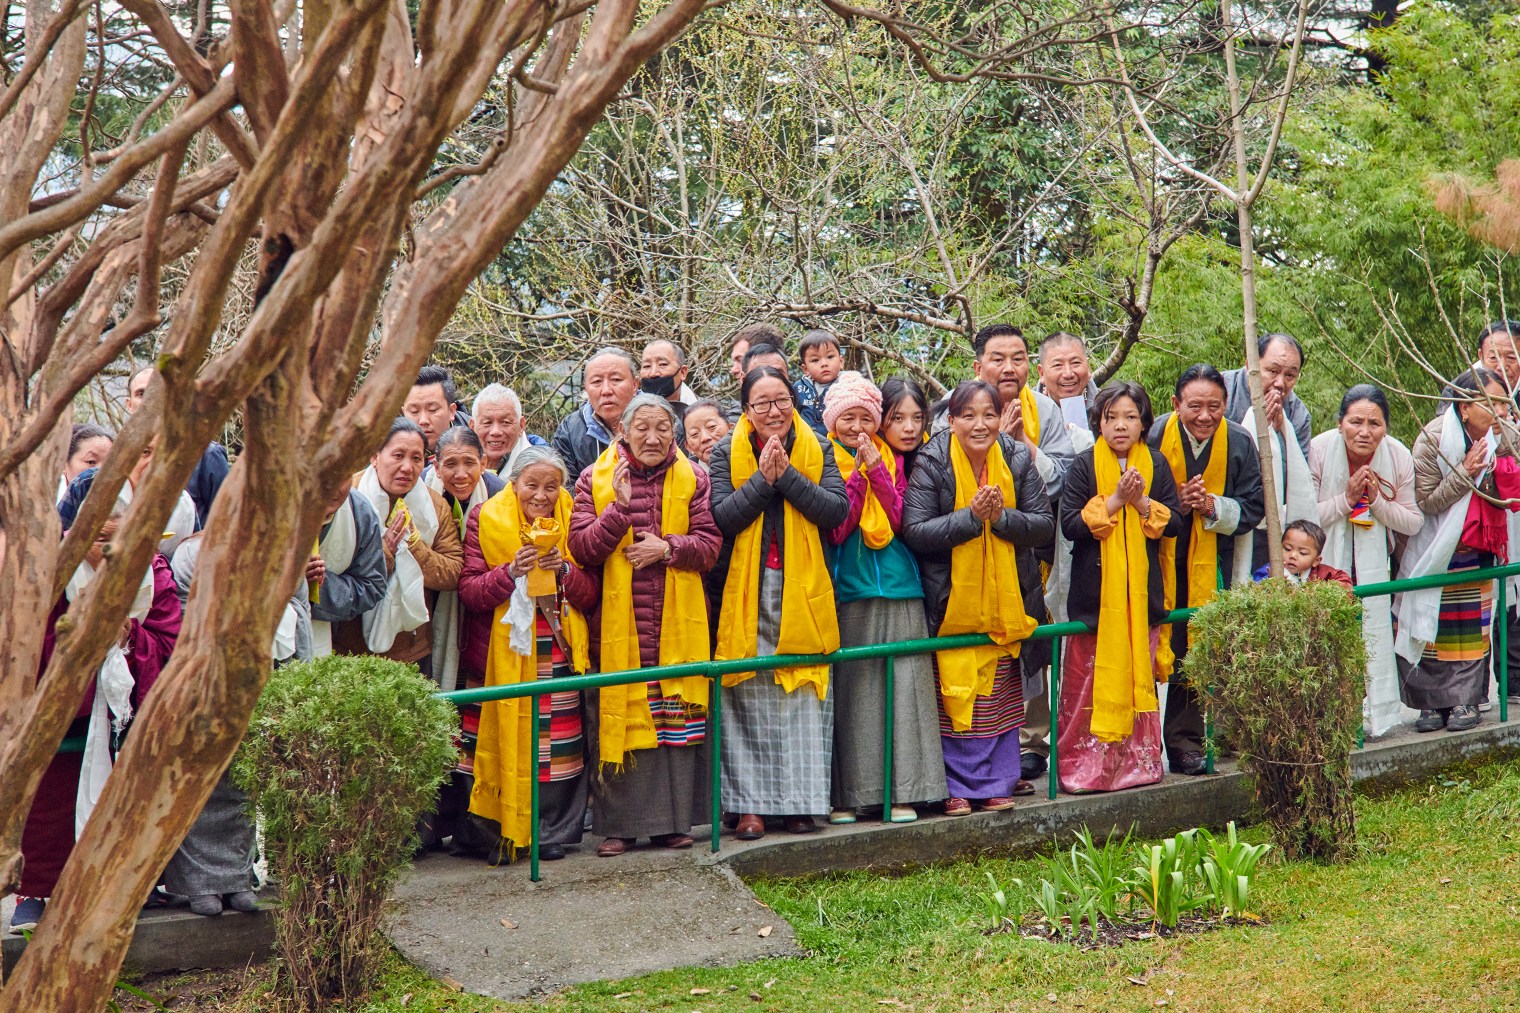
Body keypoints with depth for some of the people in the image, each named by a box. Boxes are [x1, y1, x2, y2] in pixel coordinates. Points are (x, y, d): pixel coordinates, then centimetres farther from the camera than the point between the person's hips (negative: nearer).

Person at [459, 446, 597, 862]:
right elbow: (469, 591, -5)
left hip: (559, 652, 2)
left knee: (559, 742, -3)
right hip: (507, 651, -2)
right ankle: (505, 831, 6)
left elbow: (591, 595, 6)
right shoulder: (485, 519, 1)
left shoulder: (571, 520, 8)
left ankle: (554, 831, 8)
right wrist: (510, 572, -20)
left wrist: (565, 570, -13)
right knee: (510, 738, -5)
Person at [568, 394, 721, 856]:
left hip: (677, 623, 1)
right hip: (618, 623, -1)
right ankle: (619, 823, 6)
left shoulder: (694, 480, 7)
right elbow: (582, 547, -6)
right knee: (618, 721, -2)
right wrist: (620, 507, -18)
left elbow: (709, 545, 1)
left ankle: (672, 820, 13)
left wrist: (668, 547, -15)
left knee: (676, 721, 4)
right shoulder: (595, 480, 4)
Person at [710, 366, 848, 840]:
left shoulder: (817, 451, 5)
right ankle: (750, 805, 2)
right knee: (750, 698, -2)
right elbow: (722, 517, -10)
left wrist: (786, 474, -14)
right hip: (746, 593, -1)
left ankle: (800, 801, 8)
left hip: (803, 592, 1)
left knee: (805, 694, 1)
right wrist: (763, 478, -16)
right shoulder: (728, 454, 2)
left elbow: (836, 510, -8)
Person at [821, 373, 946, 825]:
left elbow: (902, 521, 0)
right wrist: (858, 474, -12)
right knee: (850, 689, -4)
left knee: (902, 685, -2)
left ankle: (903, 792, 1)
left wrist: (877, 471, -8)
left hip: (897, 587, 2)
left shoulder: (891, 459, 13)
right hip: (846, 589, -2)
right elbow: (835, 529, -7)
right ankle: (846, 794, 2)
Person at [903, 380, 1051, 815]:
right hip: (951, 602, -3)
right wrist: (971, 516, -23)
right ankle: (958, 786, 6)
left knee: (1000, 694, 8)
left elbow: (1044, 525, -3)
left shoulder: (1018, 459, -1)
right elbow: (915, 530, -17)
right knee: (954, 694, -3)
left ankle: (996, 780, 17)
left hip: (1005, 599, 3)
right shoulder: (931, 463, -10)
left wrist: (1001, 516, -19)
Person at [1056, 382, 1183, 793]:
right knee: (1089, 681, -4)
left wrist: (1142, 502, -11)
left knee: (1139, 678, 5)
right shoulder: (1084, 466, 0)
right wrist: (1114, 500, -15)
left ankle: (1137, 761, 13)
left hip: (1142, 590, 3)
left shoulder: (1156, 465, 8)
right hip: (1095, 589, -3)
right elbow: (1069, 524, -8)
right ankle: (1083, 765, 2)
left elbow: (1175, 523, 5)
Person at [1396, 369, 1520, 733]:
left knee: (1472, 628, 3)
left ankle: (1466, 700, 10)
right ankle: (1432, 702, 8)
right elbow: (1425, 502, -19)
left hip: (1478, 550, 3)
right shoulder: (1433, 440, -22)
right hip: (1433, 551, -3)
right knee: (1431, 628, 0)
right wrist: (1465, 472, -30)